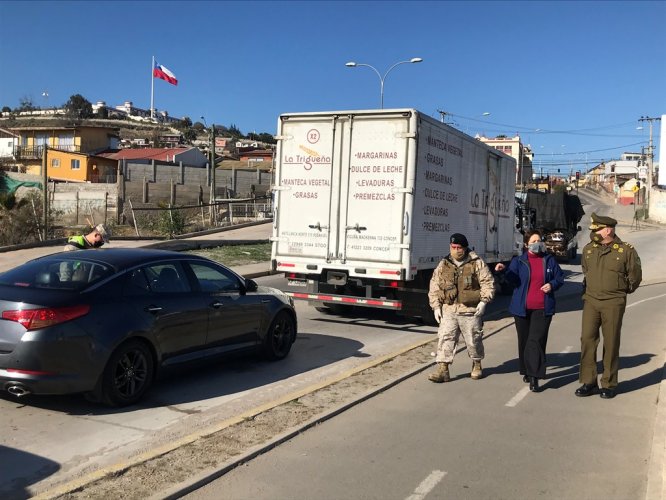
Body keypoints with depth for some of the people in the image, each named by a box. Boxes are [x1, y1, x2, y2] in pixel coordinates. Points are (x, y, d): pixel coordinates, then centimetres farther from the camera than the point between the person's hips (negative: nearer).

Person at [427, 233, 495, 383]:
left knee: (474, 339, 10)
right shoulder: (443, 265, 9)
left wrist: (483, 301, -11)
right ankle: (442, 369, -3)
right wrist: (436, 306, 2)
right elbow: (434, 287, 11)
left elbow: (488, 283, -1)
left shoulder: (477, 263, 0)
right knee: (445, 338, -5)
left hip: (470, 310, -2)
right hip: (448, 310, 2)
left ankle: (477, 365, 32)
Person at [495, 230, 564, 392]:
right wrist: (504, 270, -29)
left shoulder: (549, 260, 7)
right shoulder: (518, 261, 4)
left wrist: (552, 285, -8)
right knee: (524, 341, 11)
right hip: (522, 308, 1)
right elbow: (513, 280, -10)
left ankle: (534, 377, -12)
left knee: (537, 341, -10)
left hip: (542, 309, -1)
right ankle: (527, 371, 28)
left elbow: (560, 277, 14)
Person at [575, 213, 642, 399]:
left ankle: (609, 384, 13)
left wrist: (621, 291, 14)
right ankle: (588, 382, 7)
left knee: (611, 343, 3)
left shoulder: (626, 250, -6)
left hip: (613, 304, -3)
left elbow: (635, 276, 5)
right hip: (590, 301, 3)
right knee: (587, 339, -1)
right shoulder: (588, 249, 6)